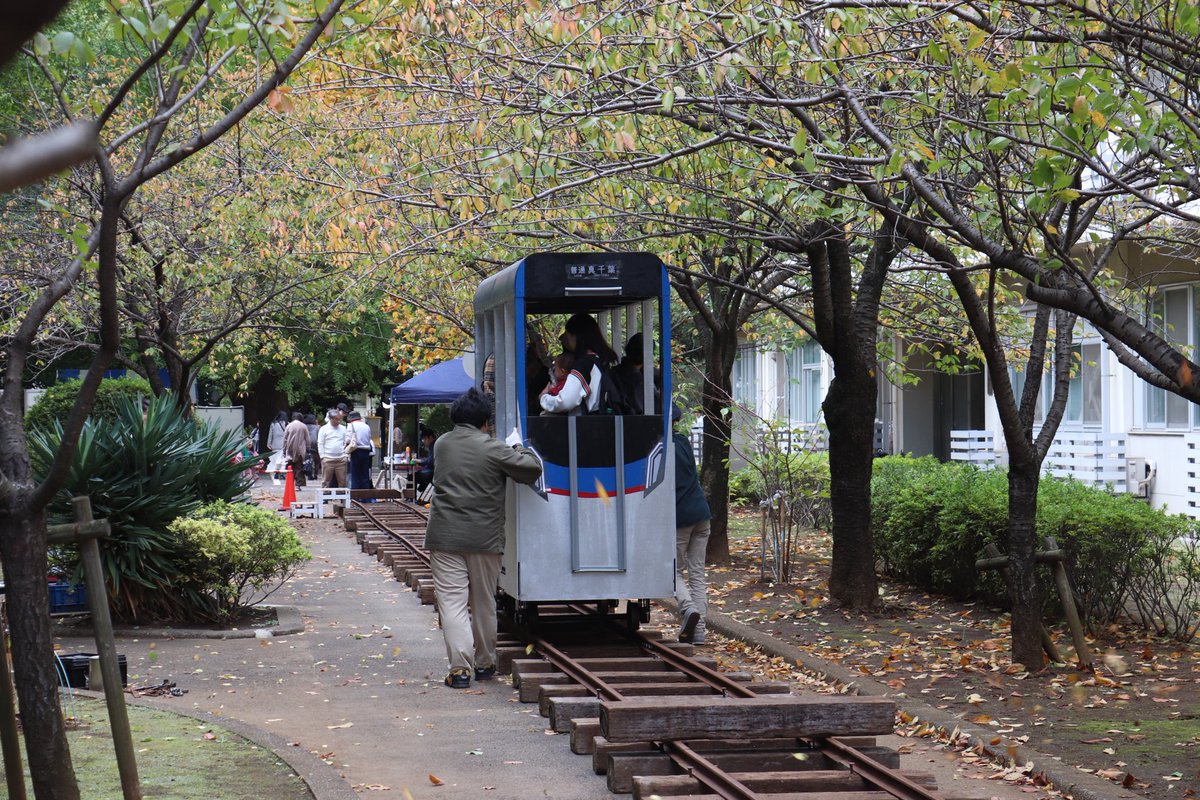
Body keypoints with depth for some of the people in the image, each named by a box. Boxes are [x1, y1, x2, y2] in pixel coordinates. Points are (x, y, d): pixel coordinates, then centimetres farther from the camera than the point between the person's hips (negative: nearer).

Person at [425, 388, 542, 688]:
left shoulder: (442, 444, 5)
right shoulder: (493, 449, -8)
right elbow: (532, 469, -6)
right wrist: (519, 449, 14)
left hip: (445, 536, 1)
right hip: (484, 537, -1)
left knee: (452, 599, -1)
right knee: (484, 602, 14)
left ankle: (460, 667, -11)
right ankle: (485, 662, 25)